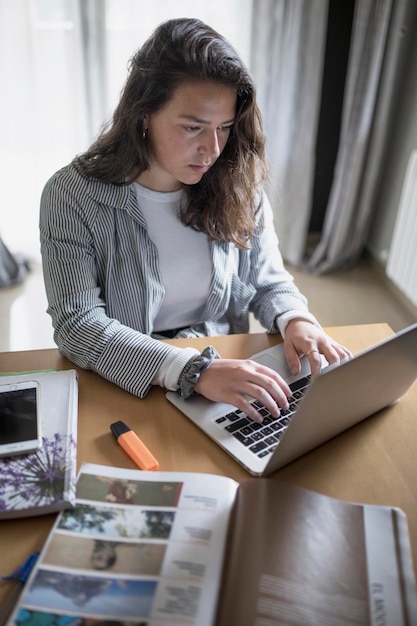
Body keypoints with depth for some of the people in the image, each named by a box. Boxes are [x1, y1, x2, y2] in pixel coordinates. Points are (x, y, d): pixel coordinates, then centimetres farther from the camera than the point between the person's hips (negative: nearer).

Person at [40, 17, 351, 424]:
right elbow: (76, 325, -18)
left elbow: (270, 283, 8)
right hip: (121, 389, -2)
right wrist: (194, 371, -30)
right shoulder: (72, 196, -12)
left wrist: (296, 320, -16)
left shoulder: (239, 185, -2)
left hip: (226, 370, 3)